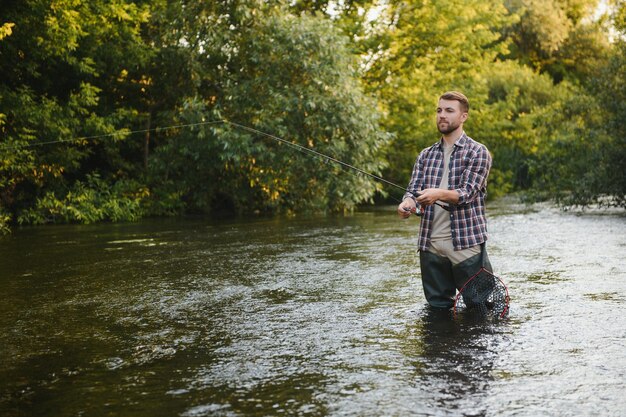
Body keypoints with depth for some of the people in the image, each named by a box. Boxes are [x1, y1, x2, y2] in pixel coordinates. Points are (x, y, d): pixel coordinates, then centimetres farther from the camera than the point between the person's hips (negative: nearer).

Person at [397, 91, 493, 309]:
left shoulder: (477, 152, -1)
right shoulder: (426, 155, 15)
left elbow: (467, 193, -13)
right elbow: (414, 190, 5)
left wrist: (439, 194, -33)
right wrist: (407, 203, -20)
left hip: (466, 242, -4)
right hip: (430, 244, 5)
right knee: (437, 307, 11)